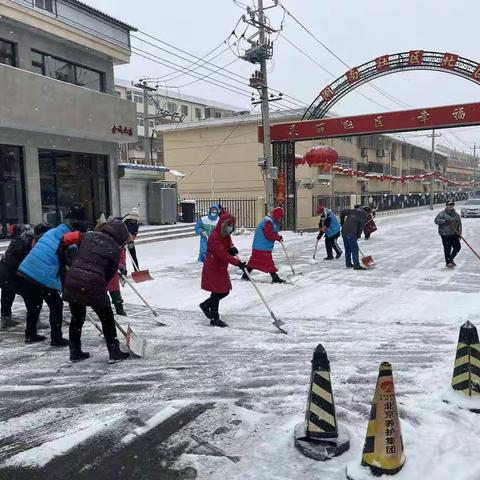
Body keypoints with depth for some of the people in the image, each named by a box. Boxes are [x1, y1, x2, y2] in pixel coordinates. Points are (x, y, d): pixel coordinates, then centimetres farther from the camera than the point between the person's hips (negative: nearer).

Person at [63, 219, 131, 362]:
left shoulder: (88, 236, 12)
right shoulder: (115, 249, 1)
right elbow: (110, 273, 5)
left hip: (72, 282, 5)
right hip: (93, 286, -5)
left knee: (77, 318, 23)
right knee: (107, 319, 13)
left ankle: (75, 352, 32)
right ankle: (115, 353, 19)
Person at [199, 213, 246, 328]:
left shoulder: (226, 236, 7)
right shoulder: (214, 237, -23)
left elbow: (227, 251, 13)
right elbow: (222, 254, -31)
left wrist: (232, 250, -12)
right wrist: (237, 263, -36)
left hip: (222, 269, 9)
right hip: (212, 270, -9)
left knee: (225, 291, 14)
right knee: (216, 293, -1)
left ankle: (206, 305, 33)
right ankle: (214, 319, 13)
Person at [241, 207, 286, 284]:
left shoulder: (270, 221, 15)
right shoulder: (268, 222, -18)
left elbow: (271, 233, 20)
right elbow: (269, 235, -22)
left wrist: (277, 237, 1)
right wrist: (278, 237, -11)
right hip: (263, 248, -10)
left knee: (254, 261, 14)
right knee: (268, 262, -5)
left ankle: (245, 276, 19)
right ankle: (275, 278, 0)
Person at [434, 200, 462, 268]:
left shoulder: (456, 214, 10)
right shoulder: (442, 213, -6)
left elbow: (459, 223, 11)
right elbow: (436, 220, -13)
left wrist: (459, 232, -1)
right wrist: (445, 221, -25)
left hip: (454, 234, 5)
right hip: (445, 234, -5)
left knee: (457, 247, 5)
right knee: (447, 249, -2)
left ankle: (451, 259, 27)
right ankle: (448, 262, 13)